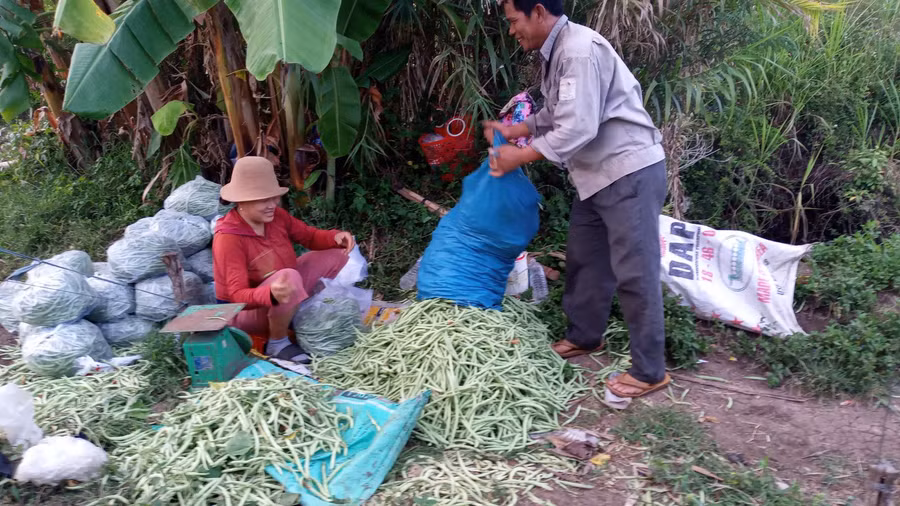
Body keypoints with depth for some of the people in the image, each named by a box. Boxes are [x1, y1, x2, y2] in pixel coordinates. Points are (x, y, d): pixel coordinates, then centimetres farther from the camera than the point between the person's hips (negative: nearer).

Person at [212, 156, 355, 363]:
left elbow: (310, 236, 4)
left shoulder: (275, 216, -8)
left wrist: (336, 236, -19)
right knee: (290, 276, -39)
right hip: (246, 312, -7)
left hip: (281, 295, 8)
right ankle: (277, 343, -14)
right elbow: (238, 295, -33)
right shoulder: (228, 238, -29)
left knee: (336, 254, 0)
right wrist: (271, 294, -53)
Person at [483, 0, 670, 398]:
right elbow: (555, 116, 21)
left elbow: (578, 129, -27)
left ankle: (650, 372, 7)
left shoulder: (581, 51, -22)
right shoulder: (554, 52, 10)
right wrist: (513, 130, 9)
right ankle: (584, 336, 37)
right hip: (597, 174, 10)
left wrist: (519, 157, -20)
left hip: (630, 172, -10)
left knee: (634, 272, -4)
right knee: (584, 259, 19)